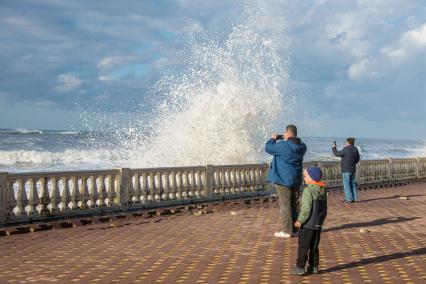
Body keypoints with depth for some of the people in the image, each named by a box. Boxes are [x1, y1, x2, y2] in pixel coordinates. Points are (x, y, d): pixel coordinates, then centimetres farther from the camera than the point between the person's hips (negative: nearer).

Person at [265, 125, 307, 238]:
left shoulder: (283, 145, -19)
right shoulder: (301, 146, 3)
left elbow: (268, 148, -8)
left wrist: (273, 139, 9)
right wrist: (286, 140, 17)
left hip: (284, 180, -7)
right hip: (296, 180, 7)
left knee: (285, 205, -1)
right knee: (294, 205, 15)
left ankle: (287, 231, 0)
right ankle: (294, 229, 20)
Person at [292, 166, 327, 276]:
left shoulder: (308, 190, -18)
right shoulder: (323, 190, 7)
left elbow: (306, 209, -22)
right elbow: (324, 208, 13)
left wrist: (300, 220, -12)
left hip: (307, 225, -7)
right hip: (318, 224, 7)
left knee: (303, 247, 0)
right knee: (314, 247, 15)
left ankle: (300, 267, 4)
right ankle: (314, 267, 19)